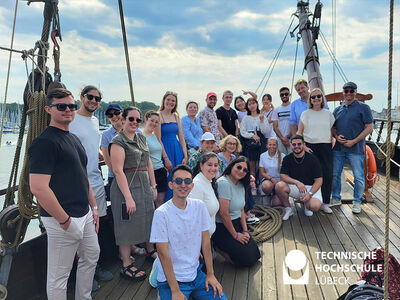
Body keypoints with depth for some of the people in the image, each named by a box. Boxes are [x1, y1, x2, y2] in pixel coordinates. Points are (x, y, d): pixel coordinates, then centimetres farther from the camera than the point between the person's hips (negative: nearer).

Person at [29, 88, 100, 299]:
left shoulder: (74, 139, 12)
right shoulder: (44, 142, -17)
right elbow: (38, 188, -25)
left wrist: (93, 207, 15)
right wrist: (65, 220, -20)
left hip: (85, 214, 9)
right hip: (62, 220, -9)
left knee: (91, 257, 23)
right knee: (59, 276, 7)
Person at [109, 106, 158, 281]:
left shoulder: (141, 138, 12)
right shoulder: (118, 141, -12)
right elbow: (118, 171, -19)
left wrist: (153, 186, 12)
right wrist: (128, 197, -23)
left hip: (145, 186, 8)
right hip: (127, 187, -8)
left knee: (148, 219, 19)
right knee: (127, 225, 2)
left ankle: (151, 250, 41)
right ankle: (126, 266, 16)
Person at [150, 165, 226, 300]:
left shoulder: (199, 206, -2)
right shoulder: (161, 213, -17)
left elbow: (206, 242, 3)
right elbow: (163, 254, -16)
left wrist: (210, 274, 1)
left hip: (196, 274, 5)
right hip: (171, 279, -4)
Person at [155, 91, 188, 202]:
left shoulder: (176, 116, 13)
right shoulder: (159, 115, -6)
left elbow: (181, 138, 12)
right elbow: (158, 139, -11)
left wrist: (185, 156, 3)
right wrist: (166, 158, -16)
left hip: (178, 151, 6)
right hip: (165, 151, -6)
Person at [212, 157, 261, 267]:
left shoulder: (241, 185, 7)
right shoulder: (224, 183, -21)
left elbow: (241, 210, 12)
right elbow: (223, 213, -22)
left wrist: (245, 231, 2)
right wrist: (235, 235, -14)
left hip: (237, 224, 9)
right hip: (222, 228, -9)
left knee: (254, 255, 3)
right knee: (246, 259, -11)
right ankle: (217, 247, 6)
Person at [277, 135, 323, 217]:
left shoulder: (312, 159, -7)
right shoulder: (287, 159, 0)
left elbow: (319, 180, -8)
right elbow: (283, 176, -9)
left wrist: (310, 194, -23)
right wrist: (297, 182, -26)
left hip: (311, 187, -2)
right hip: (294, 186, 2)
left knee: (314, 206, -31)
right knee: (279, 186, -28)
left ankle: (306, 204, 9)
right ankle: (288, 208, -3)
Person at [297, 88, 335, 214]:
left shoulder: (328, 114, 11)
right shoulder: (306, 114, 5)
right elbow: (299, 132, 3)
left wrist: (332, 144, 3)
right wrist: (304, 147, -7)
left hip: (325, 147, 2)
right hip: (310, 147, -2)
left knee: (327, 175, -4)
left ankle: (325, 203, 7)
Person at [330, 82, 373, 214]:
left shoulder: (363, 108, -2)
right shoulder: (337, 110, 13)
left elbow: (369, 128, -6)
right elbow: (332, 127, 18)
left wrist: (353, 141, -13)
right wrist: (336, 136, -5)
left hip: (356, 149, -4)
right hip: (338, 148, 4)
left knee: (359, 177, 2)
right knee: (335, 174, 9)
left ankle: (357, 202, 17)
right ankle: (336, 198, 24)